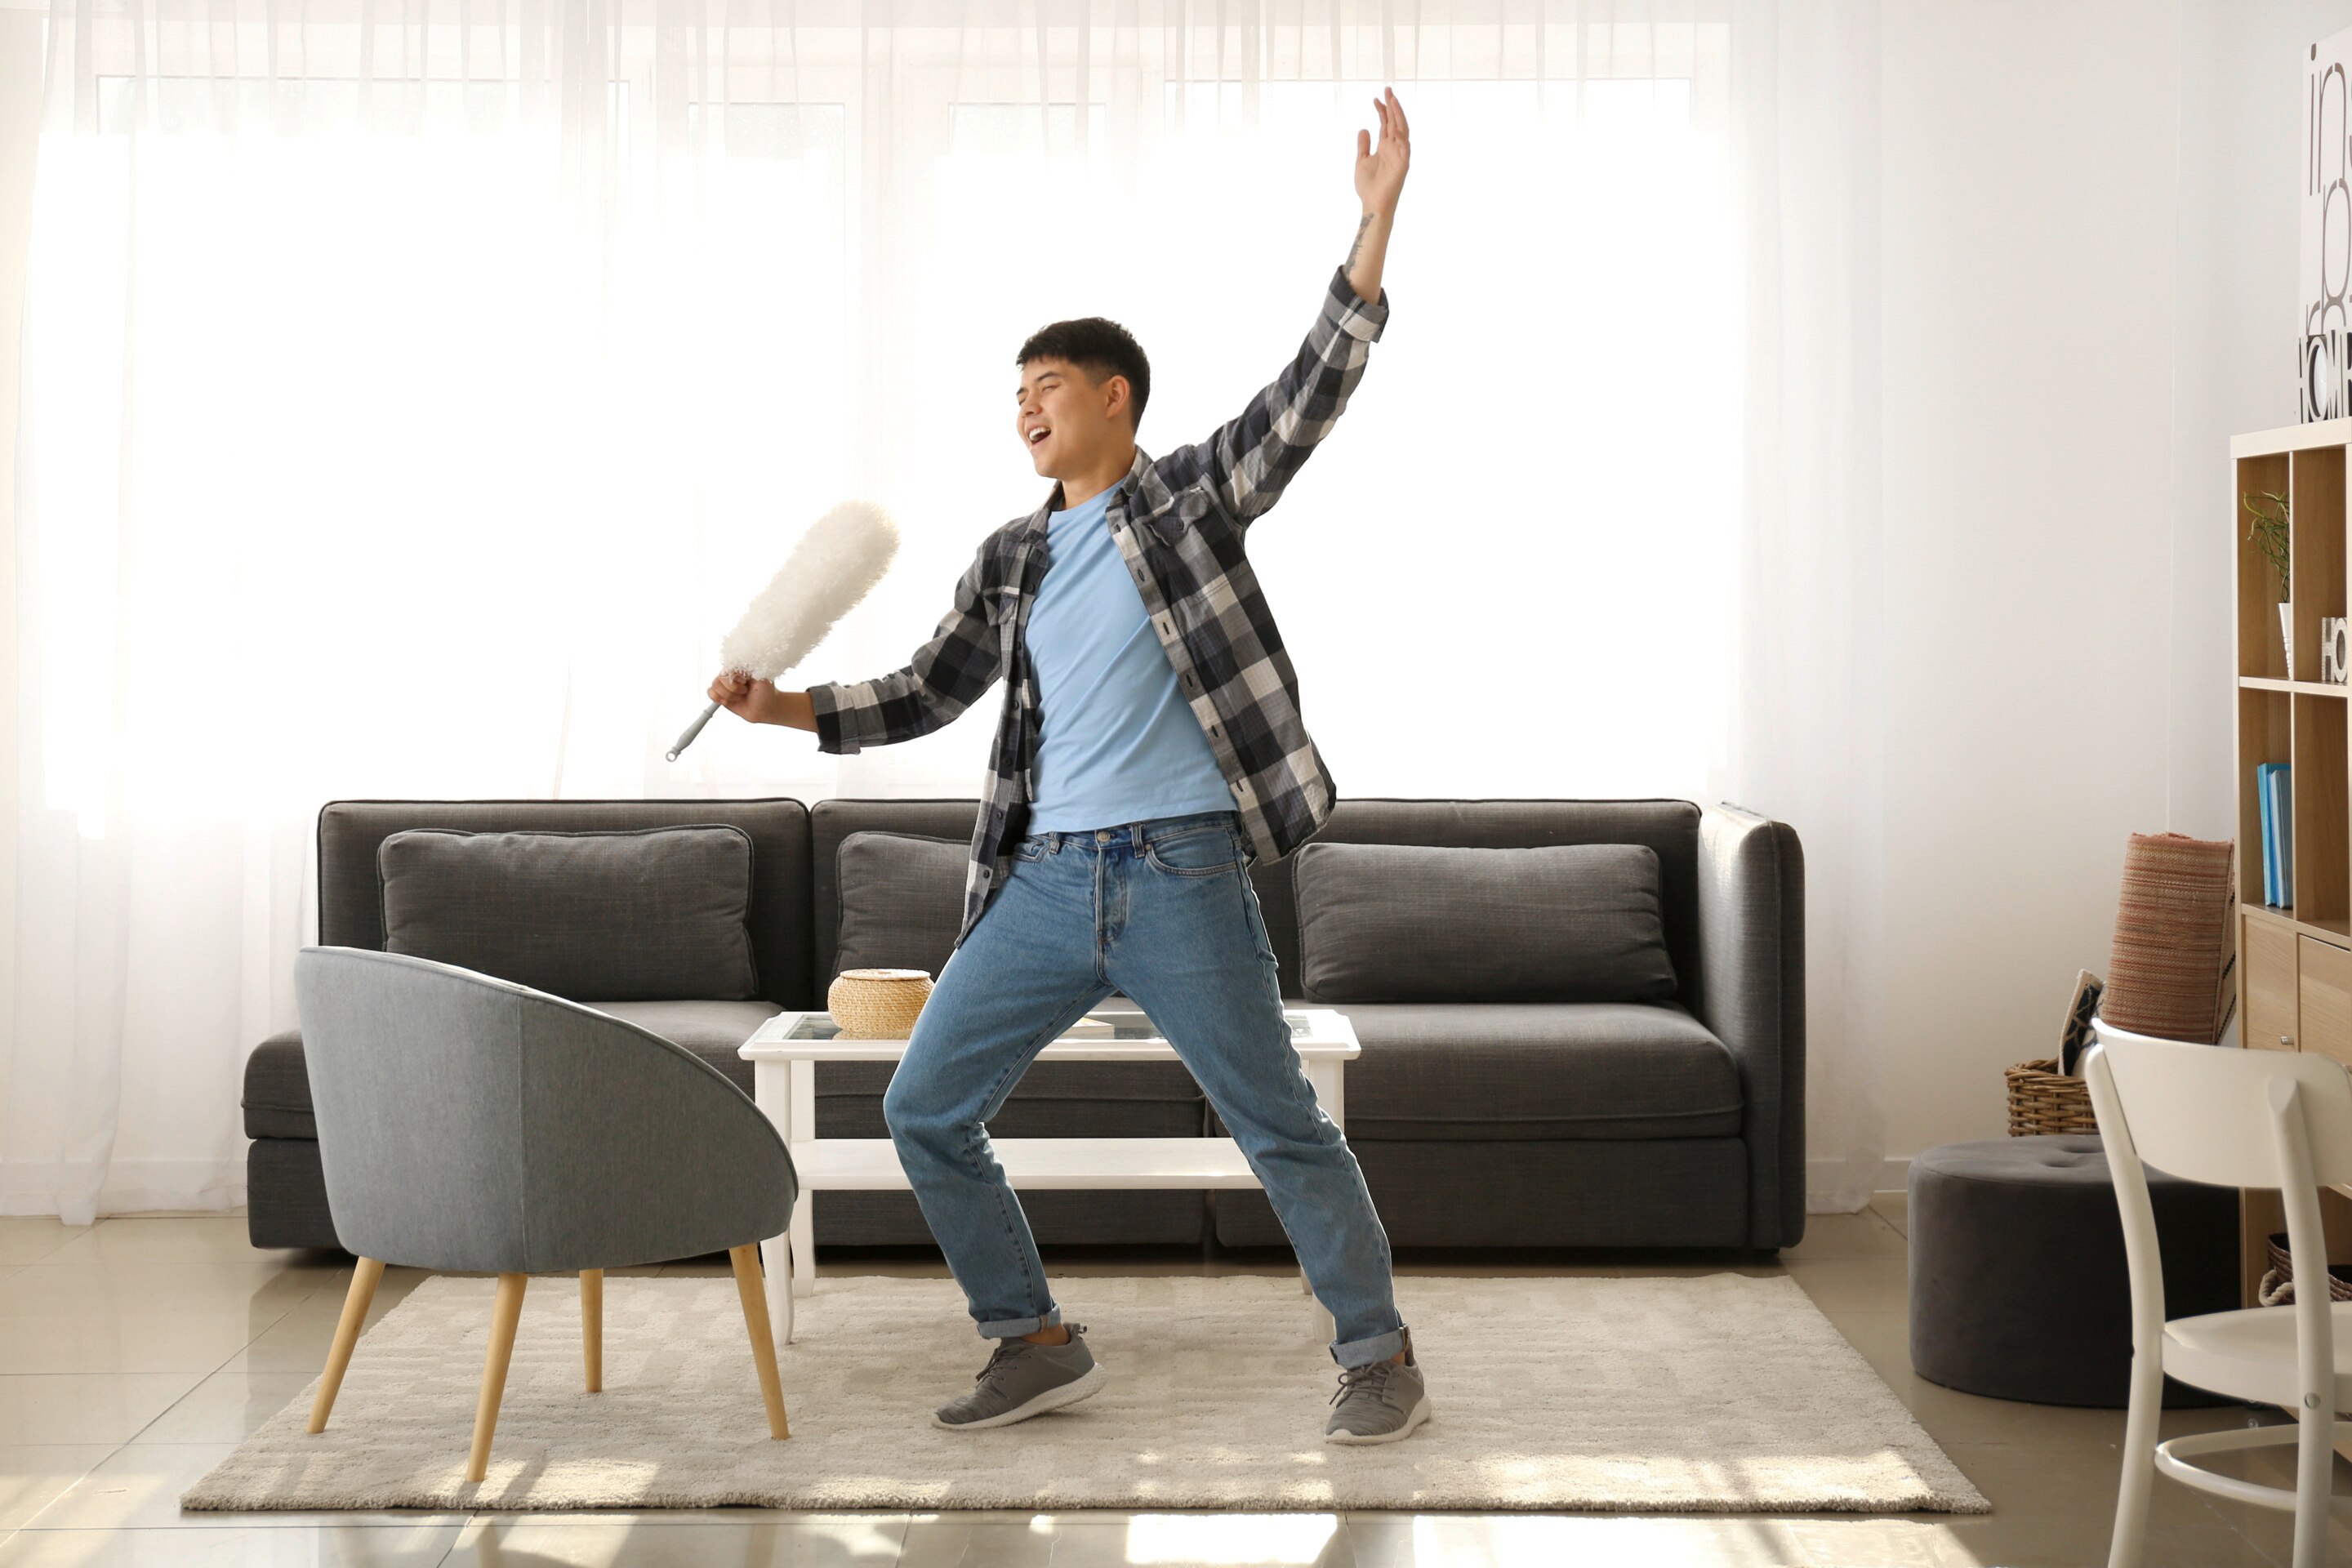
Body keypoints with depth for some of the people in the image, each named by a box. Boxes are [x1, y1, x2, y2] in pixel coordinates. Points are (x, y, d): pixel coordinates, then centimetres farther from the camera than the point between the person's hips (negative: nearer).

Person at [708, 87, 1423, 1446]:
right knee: (924, 1112, 4)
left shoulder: (1195, 495, 1)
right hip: (1044, 880, 5)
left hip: (1180, 875, -5)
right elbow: (930, 693, 16)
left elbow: (1315, 391, -9)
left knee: (1283, 1128, 1)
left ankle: (1381, 1357, 17)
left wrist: (1376, 221, -18)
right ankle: (1038, 1344, 17)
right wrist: (787, 708, 4)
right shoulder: (1011, 560, 14)